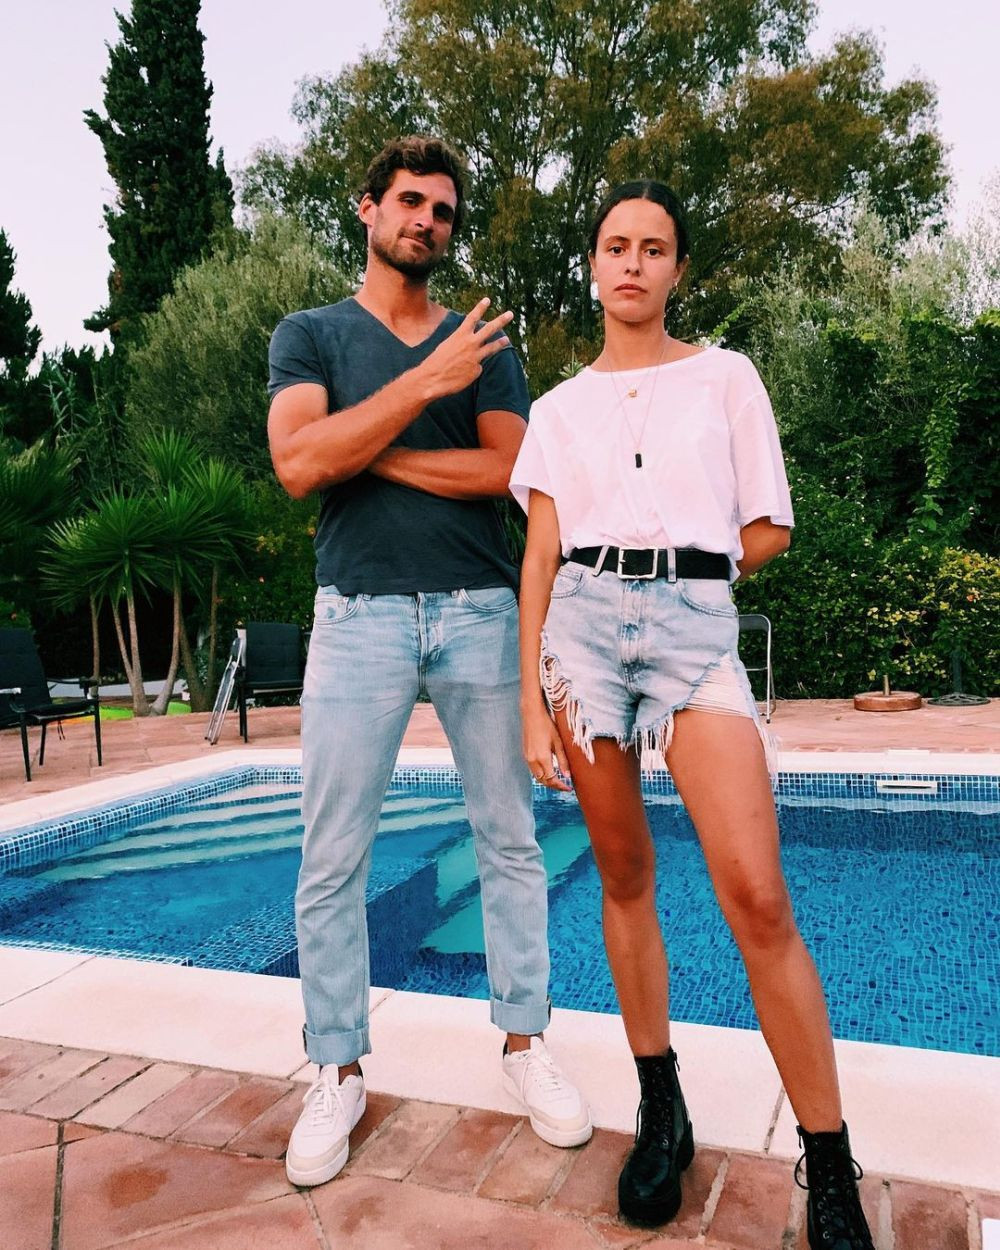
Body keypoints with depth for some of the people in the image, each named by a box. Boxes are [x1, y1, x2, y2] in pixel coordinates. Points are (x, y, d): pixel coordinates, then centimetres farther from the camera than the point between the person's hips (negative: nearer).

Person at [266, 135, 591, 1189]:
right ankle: (339, 1071, 20)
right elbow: (296, 464, -8)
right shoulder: (312, 334, 11)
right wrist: (425, 383, -12)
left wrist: (369, 457, -5)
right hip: (359, 617, -1)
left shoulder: (485, 344, 15)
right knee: (332, 863, 2)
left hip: (480, 612, 2)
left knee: (510, 841, 7)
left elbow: (508, 470, -2)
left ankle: (524, 1042, 23)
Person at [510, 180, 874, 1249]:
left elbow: (767, 532, 10)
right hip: (583, 628, 2)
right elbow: (541, 557, 6)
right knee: (624, 877, 6)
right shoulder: (557, 410, 14)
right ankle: (661, 1112, 24)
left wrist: (676, 567, 9)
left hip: (696, 627, -2)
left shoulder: (726, 377, 13)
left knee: (757, 895, -11)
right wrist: (532, 701, -1)